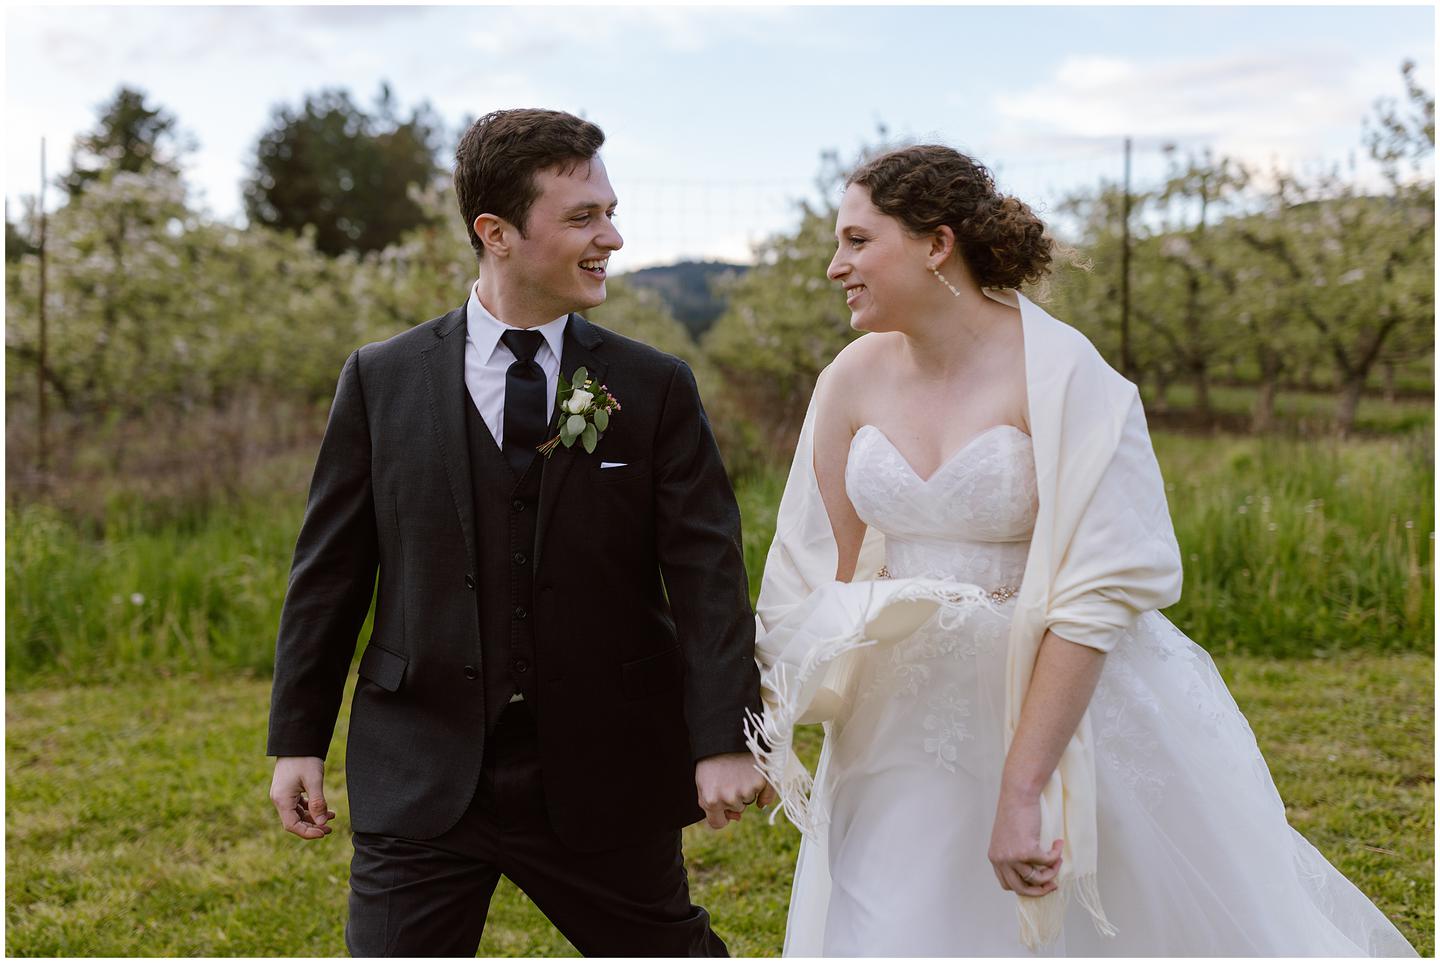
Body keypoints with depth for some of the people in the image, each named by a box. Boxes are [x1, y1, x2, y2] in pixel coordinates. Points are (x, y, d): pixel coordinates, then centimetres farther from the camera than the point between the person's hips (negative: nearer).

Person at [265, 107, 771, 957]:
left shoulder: (656, 388, -2)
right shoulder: (382, 380, 0)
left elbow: (706, 568, -8)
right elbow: (330, 569, 4)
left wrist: (725, 740, -17)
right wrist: (299, 738, 4)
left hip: (604, 781, 0)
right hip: (423, 780, 0)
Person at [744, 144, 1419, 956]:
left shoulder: (1062, 375, -17)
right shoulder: (853, 382, -1)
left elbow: (1095, 595, -21)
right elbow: (830, 568, 6)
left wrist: (1022, 788, -24)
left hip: (1072, 708, -4)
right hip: (911, 730, 5)